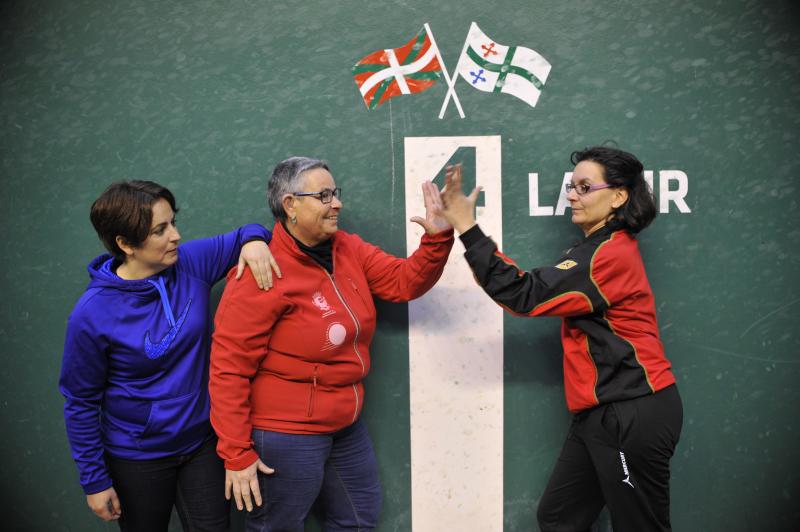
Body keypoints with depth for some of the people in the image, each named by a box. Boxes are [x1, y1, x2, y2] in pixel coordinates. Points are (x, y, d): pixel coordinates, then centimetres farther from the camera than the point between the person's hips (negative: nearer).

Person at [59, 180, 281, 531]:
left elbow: (241, 236, 6)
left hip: (203, 442, 3)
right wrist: (94, 481, -5)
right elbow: (81, 403, -10)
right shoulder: (92, 314, -20)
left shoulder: (192, 263, -11)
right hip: (138, 458, -3)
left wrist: (253, 240, -19)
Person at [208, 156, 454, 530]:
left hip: (345, 426, 8)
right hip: (287, 435, -8)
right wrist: (237, 454, -20)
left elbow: (404, 281, 2)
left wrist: (438, 237, -16)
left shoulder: (348, 249, 0)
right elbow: (229, 369, -22)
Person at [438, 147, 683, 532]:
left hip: (633, 415, -10)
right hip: (602, 413, 10)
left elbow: (525, 295, -22)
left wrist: (468, 229, -22)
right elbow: (546, 292, 5)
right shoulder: (603, 248, 14)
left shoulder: (611, 253, -18)